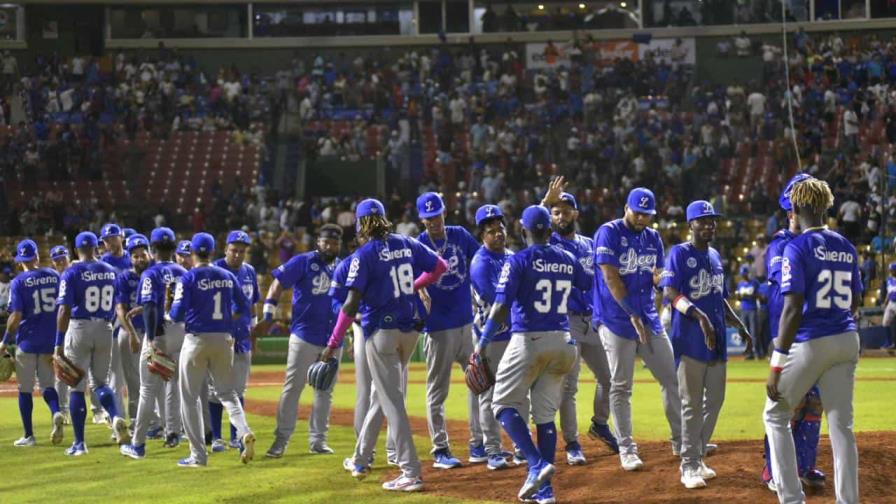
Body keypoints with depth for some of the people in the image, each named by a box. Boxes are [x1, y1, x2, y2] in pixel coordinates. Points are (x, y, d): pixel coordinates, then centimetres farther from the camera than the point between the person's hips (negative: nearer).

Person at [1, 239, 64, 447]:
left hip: (27, 340, -3)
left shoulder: (19, 282, -9)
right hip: (51, 340, 3)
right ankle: (56, 413, -16)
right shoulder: (54, 276, 2)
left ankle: (28, 435, 6)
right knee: (47, 384, 14)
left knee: (25, 389, 6)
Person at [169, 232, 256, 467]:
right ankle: (244, 432, -12)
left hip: (197, 340, -4)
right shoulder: (227, 276, 6)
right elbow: (244, 307, 9)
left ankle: (198, 454, 2)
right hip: (224, 339, 4)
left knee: (190, 396, 5)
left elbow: (177, 314, -13)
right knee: (227, 392, 15)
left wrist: (171, 313, 9)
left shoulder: (189, 278, -9)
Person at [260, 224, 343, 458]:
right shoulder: (303, 262, -5)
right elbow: (278, 283, -7)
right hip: (304, 336, -5)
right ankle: (281, 438, -2)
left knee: (325, 390, 9)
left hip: (333, 339, 5)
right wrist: (268, 317, -14)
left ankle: (318, 439, 16)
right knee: (293, 387, -5)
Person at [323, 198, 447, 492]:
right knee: (381, 396, 20)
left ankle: (411, 473, -10)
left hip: (381, 331, -6)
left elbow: (351, 304, -16)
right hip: (409, 331, 6)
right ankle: (361, 460, 32)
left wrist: (333, 343, -13)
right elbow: (440, 266, 11)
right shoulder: (407, 245, 4)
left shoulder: (365, 254, -11)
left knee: (392, 402, -4)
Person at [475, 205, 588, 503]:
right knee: (545, 414, 12)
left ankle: (537, 464, -16)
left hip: (528, 341, -5)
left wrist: (482, 344, -9)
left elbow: (501, 308, -14)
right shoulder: (567, 260, 7)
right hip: (562, 343, 5)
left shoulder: (519, 261, -8)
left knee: (505, 403, 4)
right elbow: (590, 286, 23)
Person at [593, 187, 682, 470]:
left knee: (671, 378, 6)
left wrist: (660, 276, -14)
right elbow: (610, 277, -14)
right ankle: (626, 449, 2)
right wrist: (632, 315, -17)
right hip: (616, 319, -6)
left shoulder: (653, 238, 10)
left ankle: (681, 441, 15)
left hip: (648, 317, 6)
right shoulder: (609, 233, -8)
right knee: (621, 387, -3)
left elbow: (657, 277, 12)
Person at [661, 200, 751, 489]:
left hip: (716, 340, 7)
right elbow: (669, 293, -18)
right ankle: (689, 466, 0)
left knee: (714, 401, 10)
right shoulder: (680, 254, -7)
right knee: (692, 403, -5)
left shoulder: (715, 257, 16)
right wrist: (699, 316, -29)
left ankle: (698, 459, 20)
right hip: (690, 340, -7)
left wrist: (739, 325, 14)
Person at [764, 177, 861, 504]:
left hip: (810, 343, -6)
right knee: (842, 425, 6)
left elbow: (793, 309, -17)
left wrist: (776, 366, -17)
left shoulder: (798, 248, -10)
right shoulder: (847, 248, 10)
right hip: (847, 341, 6)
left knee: (775, 415, 10)